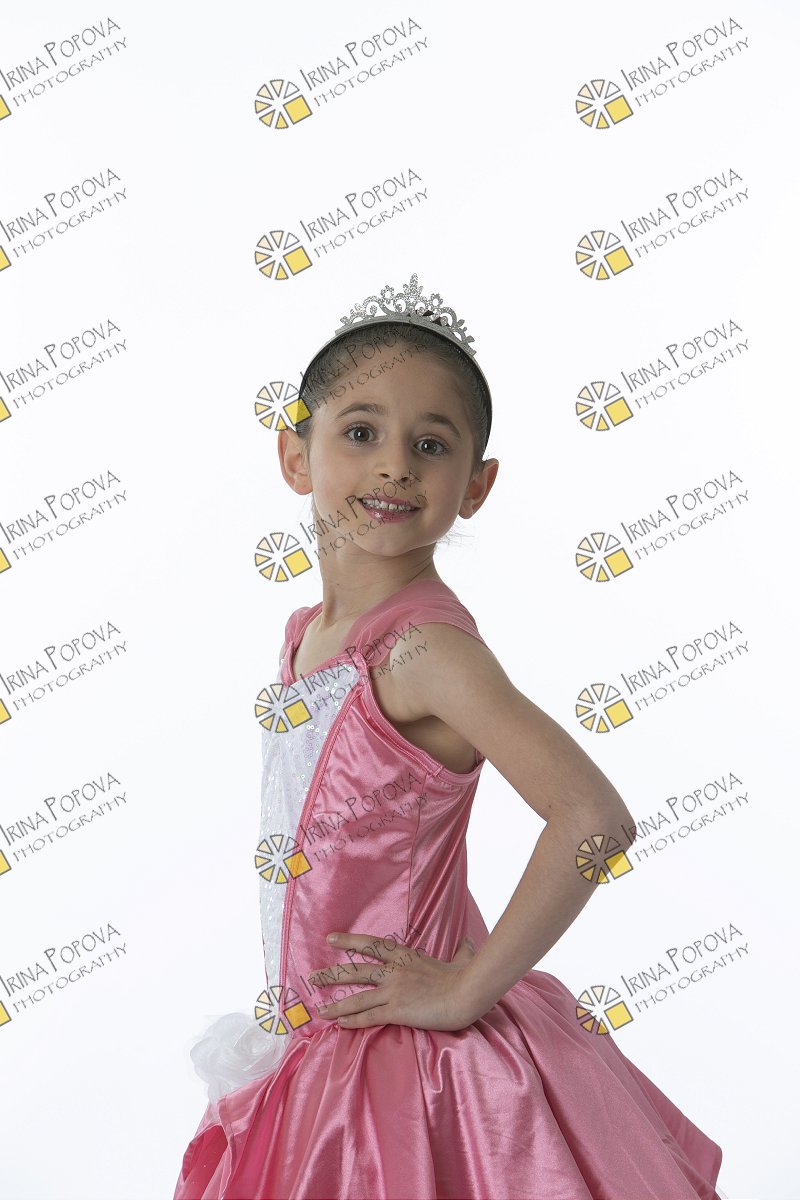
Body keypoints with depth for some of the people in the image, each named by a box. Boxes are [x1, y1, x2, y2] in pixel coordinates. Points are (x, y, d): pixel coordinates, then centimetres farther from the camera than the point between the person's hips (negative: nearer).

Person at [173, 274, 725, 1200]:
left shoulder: (425, 645, -22)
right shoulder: (306, 632, 2)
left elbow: (594, 818, -32)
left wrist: (466, 988, -23)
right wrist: (287, 1003, 8)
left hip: (414, 1062, -7)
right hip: (311, 1049, 7)